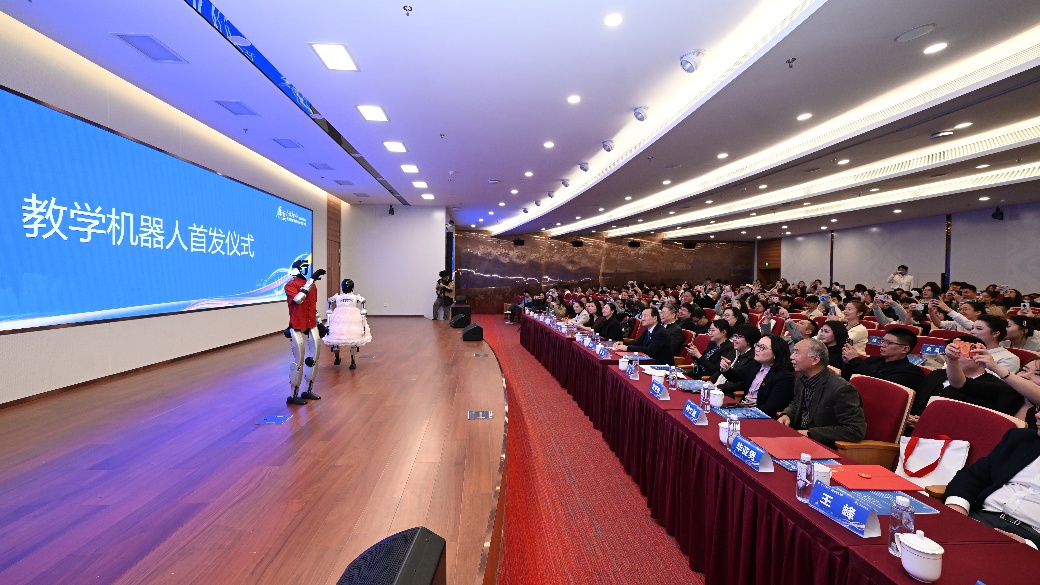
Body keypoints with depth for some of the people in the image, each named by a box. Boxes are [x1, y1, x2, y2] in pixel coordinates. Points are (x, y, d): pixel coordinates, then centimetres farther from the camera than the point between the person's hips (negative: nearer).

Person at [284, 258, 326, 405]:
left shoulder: (311, 285, 11)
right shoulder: (290, 285, -9)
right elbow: (298, 299, -29)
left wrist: (319, 323, 22)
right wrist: (311, 281, -29)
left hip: (311, 327, 7)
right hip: (297, 329, -7)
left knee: (313, 358, 11)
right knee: (299, 361, -3)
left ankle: (308, 391, 24)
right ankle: (293, 395, 9)